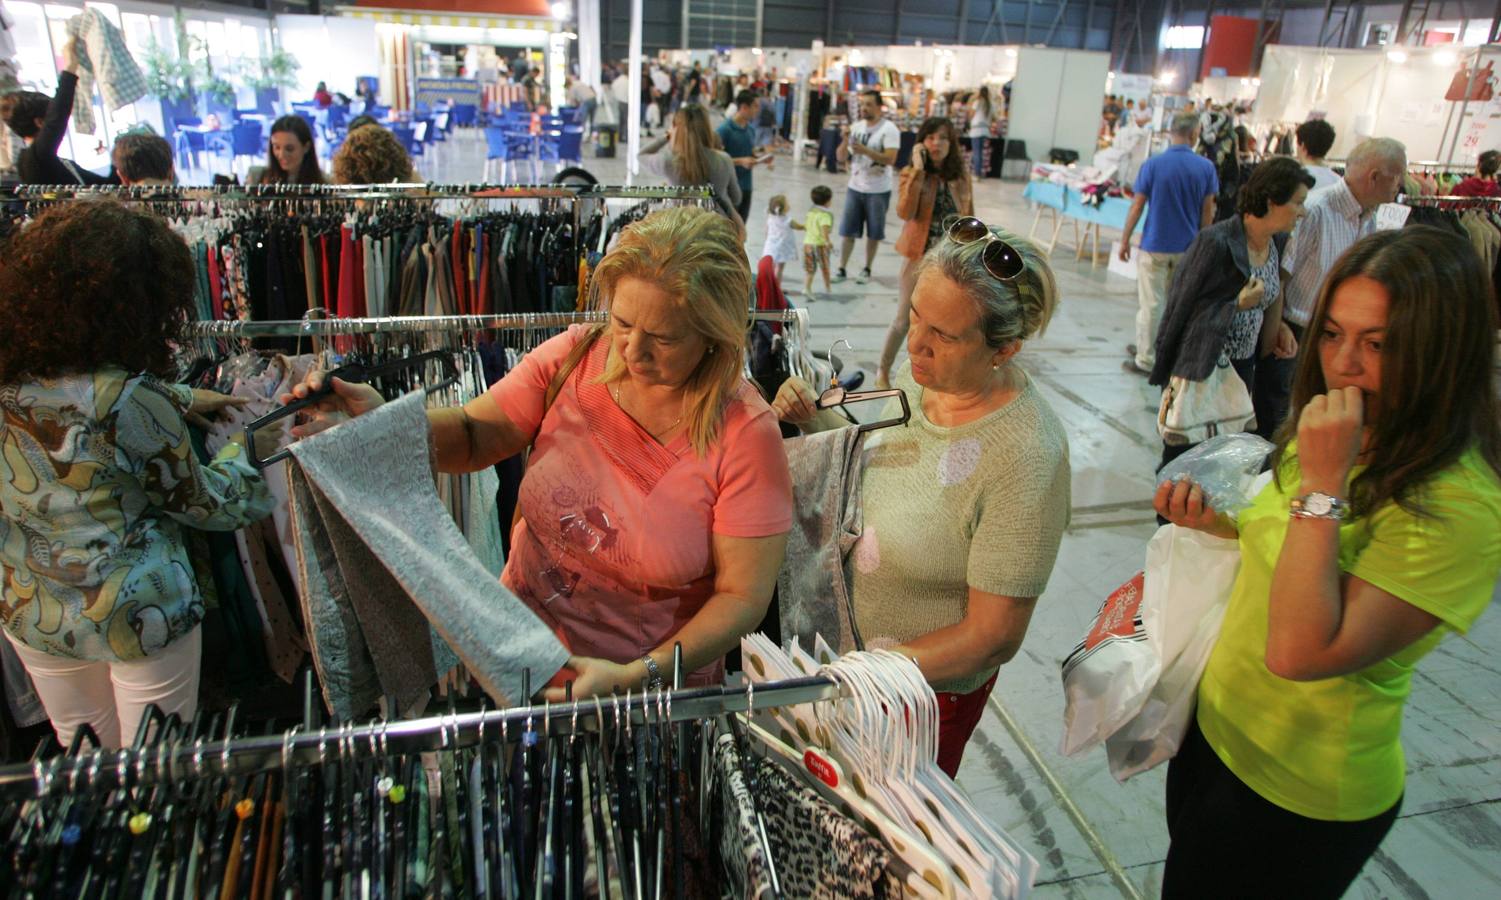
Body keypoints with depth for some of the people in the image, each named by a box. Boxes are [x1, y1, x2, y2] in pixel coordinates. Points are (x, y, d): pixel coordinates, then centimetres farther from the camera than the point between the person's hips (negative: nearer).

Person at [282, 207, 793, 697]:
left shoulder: (746, 435, -17)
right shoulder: (576, 357, -7)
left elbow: (742, 597, -13)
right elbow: (473, 436, 4)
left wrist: (636, 676, -24)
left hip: (656, 674, -3)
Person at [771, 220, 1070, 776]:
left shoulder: (1027, 458, -31)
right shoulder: (921, 377, -10)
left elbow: (993, 636, -24)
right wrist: (816, 422, -9)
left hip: (930, 692, -6)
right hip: (849, 644, 6)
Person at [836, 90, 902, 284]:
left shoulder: (889, 129, -10)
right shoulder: (856, 127, 6)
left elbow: (890, 159, -21)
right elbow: (841, 157, 5)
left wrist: (865, 150, -27)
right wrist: (845, 140, -14)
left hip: (878, 191, -4)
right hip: (855, 188, 4)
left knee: (873, 233, 7)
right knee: (848, 231, 4)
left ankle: (867, 270, 19)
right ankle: (842, 269, 11)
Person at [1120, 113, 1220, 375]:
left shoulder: (1153, 164, -11)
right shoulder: (1206, 167, -5)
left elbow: (1137, 206, -8)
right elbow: (1208, 211, 0)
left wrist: (1125, 239, 2)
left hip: (1155, 245, -3)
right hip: (1187, 246, 3)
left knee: (1150, 303, 3)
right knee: (1177, 302, 17)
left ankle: (1145, 359, 7)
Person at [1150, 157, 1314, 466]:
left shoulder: (1279, 242, 4)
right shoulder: (1216, 242, -20)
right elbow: (1181, 305, -16)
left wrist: (1277, 325, 0)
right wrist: (1238, 304, -18)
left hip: (1244, 367, 7)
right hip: (1200, 368, -7)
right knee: (1183, 456, 5)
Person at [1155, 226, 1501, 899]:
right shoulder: (1347, 441, -2)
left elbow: (1301, 652, -33)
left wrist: (1322, 485, -33)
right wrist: (1218, 525, -6)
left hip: (1294, 797, -7)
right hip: (1217, 725, 7)